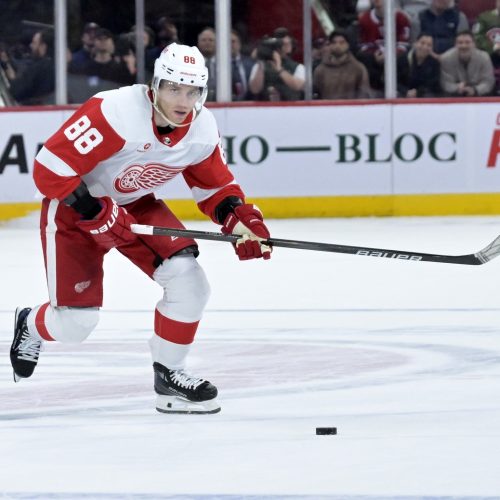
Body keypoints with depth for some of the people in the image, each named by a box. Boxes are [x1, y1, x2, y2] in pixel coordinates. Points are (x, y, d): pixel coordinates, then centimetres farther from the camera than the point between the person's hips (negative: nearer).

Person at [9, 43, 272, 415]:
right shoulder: (113, 112, -34)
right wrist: (99, 214, -29)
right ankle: (31, 326, 33)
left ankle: (169, 372, 3)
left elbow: (215, 185, 4)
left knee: (188, 279, -16)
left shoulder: (203, 130, -14)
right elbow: (50, 169, -31)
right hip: (73, 207, -5)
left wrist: (239, 218, -15)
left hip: (136, 205, 5)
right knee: (76, 322, -4)